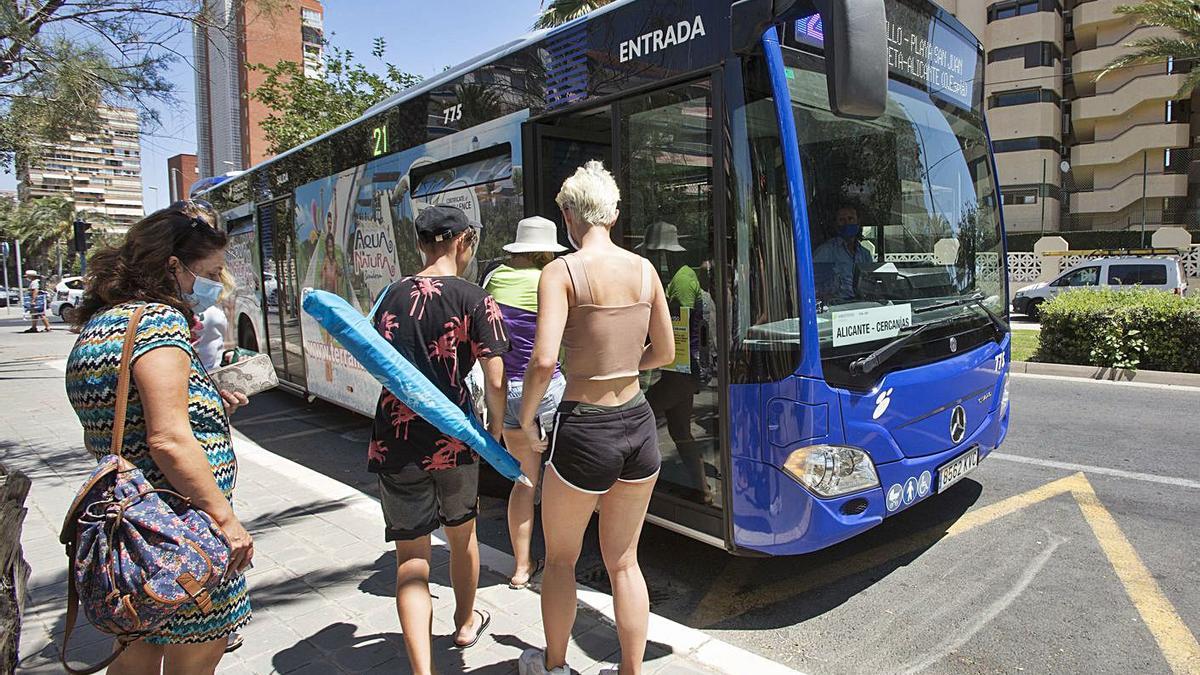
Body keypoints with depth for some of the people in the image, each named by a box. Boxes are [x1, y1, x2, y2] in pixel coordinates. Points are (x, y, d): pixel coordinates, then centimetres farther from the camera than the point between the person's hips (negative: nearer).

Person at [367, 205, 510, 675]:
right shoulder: (475, 300, -8)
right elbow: (495, 381, -12)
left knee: (411, 555, 8)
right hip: (453, 439, -1)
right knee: (461, 534, 23)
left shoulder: (392, 296, 4)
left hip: (396, 441, 2)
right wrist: (495, 434, 2)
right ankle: (466, 624, 45)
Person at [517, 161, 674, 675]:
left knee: (560, 558, 21)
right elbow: (664, 353, 11)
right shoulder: (644, 269, 2)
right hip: (638, 424, 5)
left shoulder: (562, 272, -13)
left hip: (585, 430, -4)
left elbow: (543, 360, -23)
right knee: (623, 561, 21)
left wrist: (526, 418, -6)